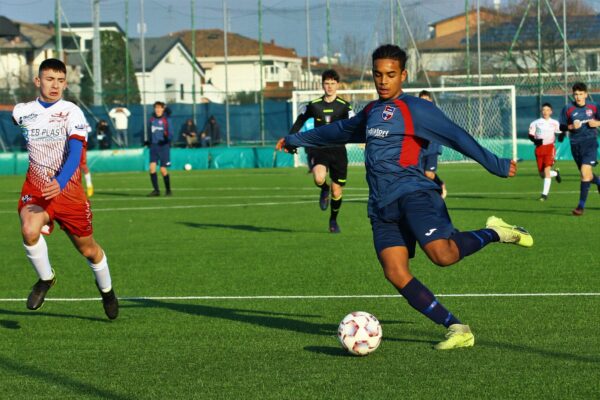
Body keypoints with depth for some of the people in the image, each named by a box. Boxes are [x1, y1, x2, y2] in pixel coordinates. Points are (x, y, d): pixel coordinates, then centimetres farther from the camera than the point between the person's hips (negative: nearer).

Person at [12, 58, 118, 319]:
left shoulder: (71, 112, -11)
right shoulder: (22, 112, 0)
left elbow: (75, 153, -23)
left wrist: (61, 182, -41)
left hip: (69, 190, -1)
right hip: (35, 190, 1)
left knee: (88, 249, 12)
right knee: (29, 230, -29)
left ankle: (106, 289, 43)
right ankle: (45, 278, -1)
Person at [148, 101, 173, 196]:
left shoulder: (166, 120, -7)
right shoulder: (152, 119, 7)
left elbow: (170, 134, -11)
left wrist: (167, 137, -31)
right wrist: (150, 141, 16)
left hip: (163, 146, -4)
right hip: (153, 146, 4)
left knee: (163, 170, -2)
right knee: (152, 167, -10)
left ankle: (168, 190, 16)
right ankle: (156, 190, -5)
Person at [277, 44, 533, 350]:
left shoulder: (415, 109, -1)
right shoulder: (371, 112, 22)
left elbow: (456, 136, -8)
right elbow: (340, 131, 40)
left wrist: (495, 165, -17)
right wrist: (297, 140, 51)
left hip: (412, 194, -6)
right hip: (382, 207, 7)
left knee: (441, 254, -28)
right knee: (396, 275, -11)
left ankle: (493, 233, 1)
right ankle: (457, 330, -9)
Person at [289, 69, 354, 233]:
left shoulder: (344, 106, -1)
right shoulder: (314, 105, 3)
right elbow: (299, 122, 18)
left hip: (338, 150, 0)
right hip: (319, 150, 0)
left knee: (336, 192, 5)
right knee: (319, 178, -31)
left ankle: (333, 220, 32)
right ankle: (324, 190, 8)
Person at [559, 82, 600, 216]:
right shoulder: (568, 109, 1)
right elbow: (561, 126, 4)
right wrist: (571, 127, -15)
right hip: (575, 144, 3)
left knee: (585, 172, -17)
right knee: (587, 175, 12)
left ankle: (581, 205, -13)